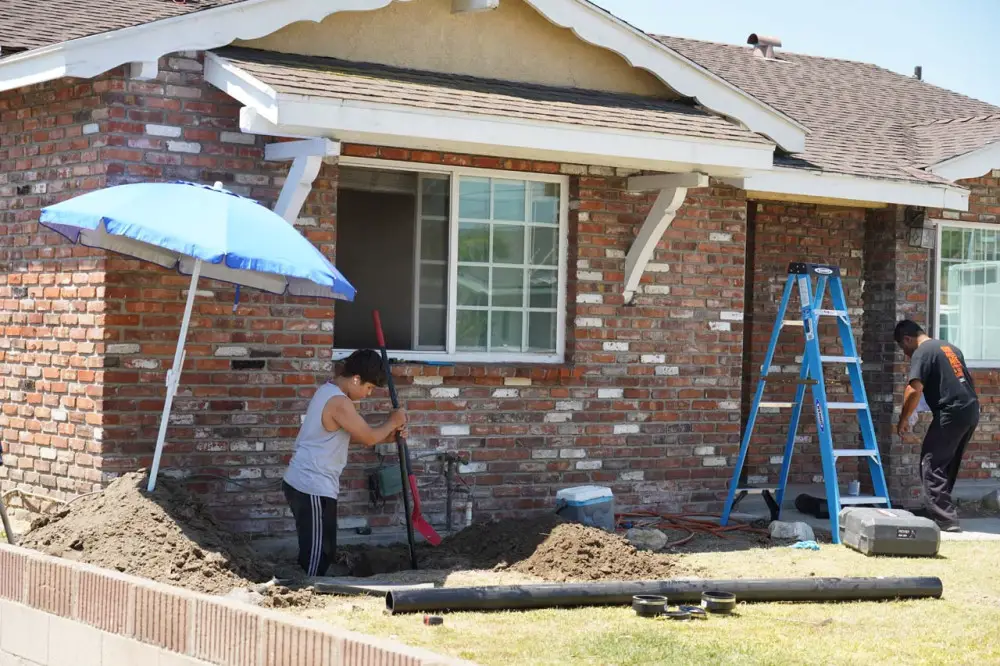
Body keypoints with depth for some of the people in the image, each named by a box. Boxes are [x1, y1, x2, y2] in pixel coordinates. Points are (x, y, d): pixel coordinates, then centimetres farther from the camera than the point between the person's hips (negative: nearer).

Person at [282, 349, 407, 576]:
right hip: (313, 489, -10)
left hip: (302, 483, 10)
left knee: (316, 551, 17)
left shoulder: (328, 391, 12)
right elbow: (369, 438, -13)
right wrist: (392, 422, 3)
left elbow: (349, 435, 21)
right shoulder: (339, 403, -20)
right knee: (318, 554, -4)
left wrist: (387, 436, 13)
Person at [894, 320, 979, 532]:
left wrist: (903, 419, -5)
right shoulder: (950, 347, 22)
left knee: (932, 465, -3)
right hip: (971, 410, 9)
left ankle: (946, 519, -10)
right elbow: (967, 380, 26)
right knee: (948, 465, 19)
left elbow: (914, 389, -16)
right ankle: (942, 512, 25)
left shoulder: (921, 353, -6)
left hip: (951, 413, -9)